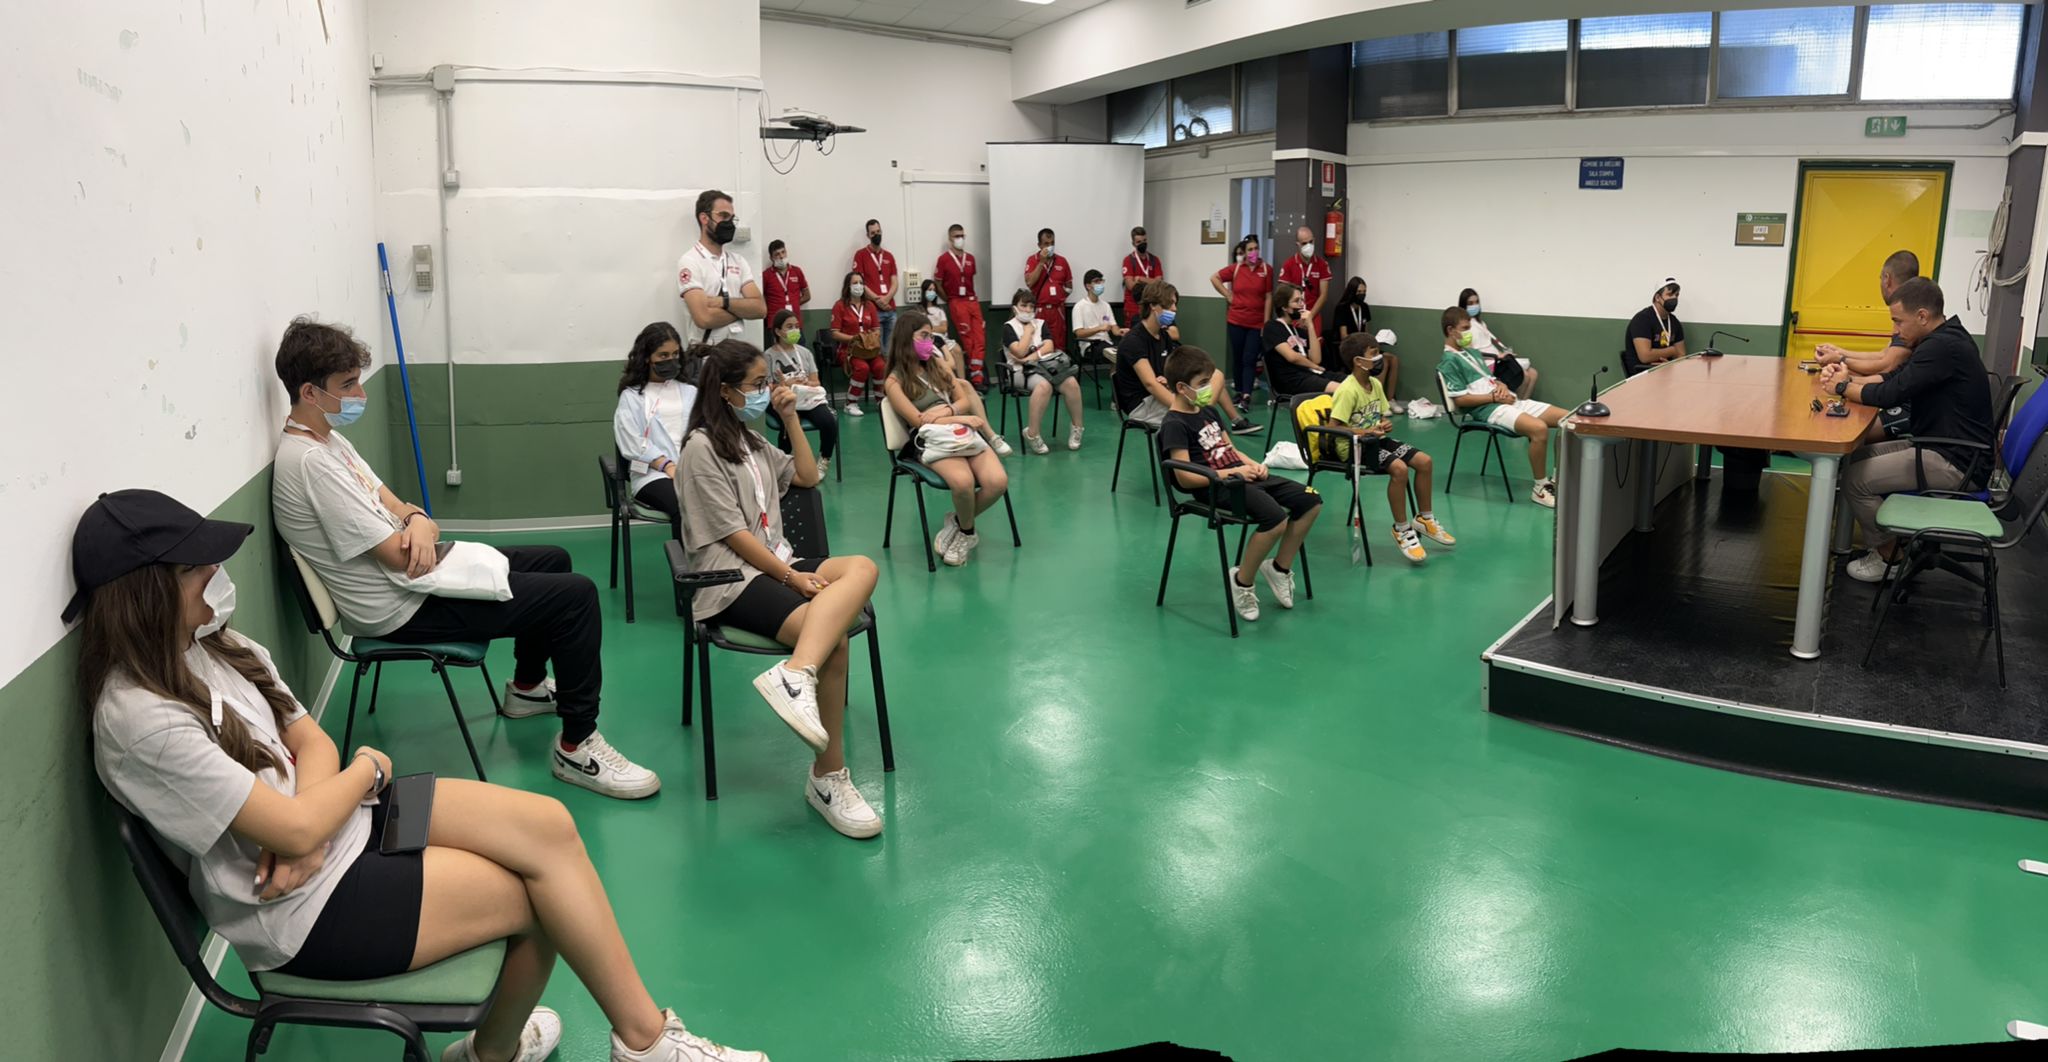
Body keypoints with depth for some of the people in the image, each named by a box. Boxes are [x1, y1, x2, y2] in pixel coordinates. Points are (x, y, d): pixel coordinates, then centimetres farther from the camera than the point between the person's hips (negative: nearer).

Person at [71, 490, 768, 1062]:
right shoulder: (141, 719, -25)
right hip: (305, 909, -8)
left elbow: (312, 742, 6)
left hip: (339, 818, 8)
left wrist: (305, 830, -15)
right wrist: (369, 768, -6)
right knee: (546, 887, -11)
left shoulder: (212, 646, 3)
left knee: (549, 826, -12)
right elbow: (296, 829, -25)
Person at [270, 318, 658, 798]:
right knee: (577, 595, -15)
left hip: (413, 579, 11)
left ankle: (526, 687, 39)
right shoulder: (310, 463, -26)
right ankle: (577, 747, -6)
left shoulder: (325, 438, 7)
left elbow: (389, 503, 10)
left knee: (553, 559, 23)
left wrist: (416, 520, -15)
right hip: (402, 610, -11)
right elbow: (401, 558, -26)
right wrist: (423, 530, -2)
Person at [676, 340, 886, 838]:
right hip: (731, 581, -8)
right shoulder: (702, 449, -5)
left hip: (776, 563, 8)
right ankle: (828, 776, -24)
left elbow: (807, 476, 28)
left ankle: (795, 675, -47)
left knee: (861, 568, -25)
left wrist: (790, 417, 18)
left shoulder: (751, 441, 22)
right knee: (833, 638, -30)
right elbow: (733, 535, -12)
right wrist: (792, 577, -16)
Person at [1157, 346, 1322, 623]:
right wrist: (1231, 472, -16)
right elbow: (1185, 478, -19)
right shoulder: (1174, 425, -11)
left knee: (1311, 501, 2)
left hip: (1241, 475, 9)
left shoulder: (1207, 412, 17)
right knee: (1275, 519, -31)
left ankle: (1280, 568, 15)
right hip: (1217, 487, -9)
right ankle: (1242, 581, -9)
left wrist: (1254, 464, 4)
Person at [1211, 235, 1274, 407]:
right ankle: (1240, 392, 22)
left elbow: (1268, 298, -3)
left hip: (1257, 323, -2)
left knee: (1250, 359, -6)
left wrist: (1266, 323, -6)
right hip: (1236, 321, 2)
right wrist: (1228, 296, 4)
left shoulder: (1266, 269, -4)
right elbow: (1214, 278, 13)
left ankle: (1246, 396, -12)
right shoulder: (1235, 268, 1)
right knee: (1237, 358, 10)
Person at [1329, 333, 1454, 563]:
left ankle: (1424, 519, 18)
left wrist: (1385, 424, -6)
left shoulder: (1375, 384, 5)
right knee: (1399, 468, -29)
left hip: (1374, 439, 9)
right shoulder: (1348, 391, -21)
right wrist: (1365, 432, -28)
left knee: (1424, 461, 0)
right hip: (1352, 446, -9)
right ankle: (1401, 530, -12)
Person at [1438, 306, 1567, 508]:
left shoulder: (1471, 352, 24)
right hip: (1488, 409, -9)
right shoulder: (1449, 361, -4)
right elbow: (1460, 399, -13)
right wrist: (1494, 396, -14)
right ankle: (1540, 488, -19)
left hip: (1509, 401, 9)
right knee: (1539, 428, -34)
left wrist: (1501, 386, 4)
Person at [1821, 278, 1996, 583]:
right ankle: (1901, 539, 17)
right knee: (1856, 458, 11)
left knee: (1855, 478, -14)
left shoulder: (1944, 347, -22)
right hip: (1939, 446, 11)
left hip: (1957, 464, -11)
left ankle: (1889, 556, 5)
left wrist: (1843, 387, -7)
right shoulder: (1942, 339, 10)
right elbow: (1893, 378, 15)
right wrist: (1849, 377, 0)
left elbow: (1890, 394, -24)